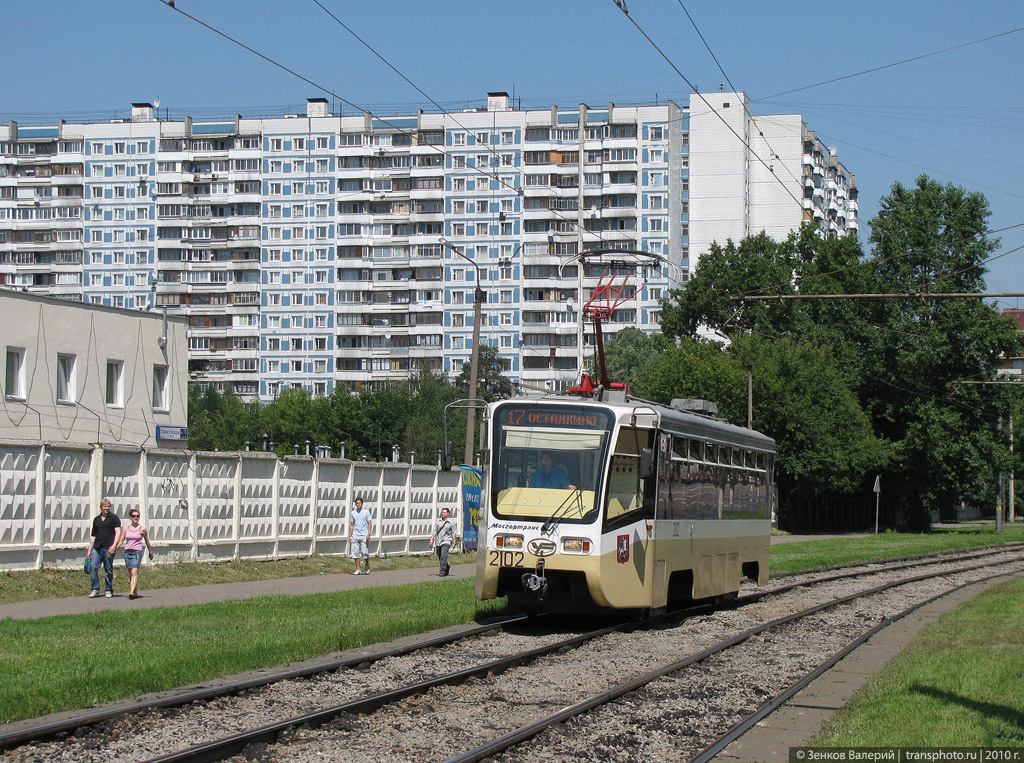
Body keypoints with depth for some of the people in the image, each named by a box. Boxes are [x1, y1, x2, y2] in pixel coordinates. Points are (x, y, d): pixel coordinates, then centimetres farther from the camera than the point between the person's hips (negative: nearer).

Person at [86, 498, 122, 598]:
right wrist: (89, 550, 17)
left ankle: (109, 591, 11)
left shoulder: (114, 518, 3)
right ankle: (95, 589, -4)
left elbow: (118, 532, -6)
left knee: (108, 570, 1)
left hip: (108, 548, -4)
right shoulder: (96, 519, 17)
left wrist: (114, 545, -19)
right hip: (97, 548, 4)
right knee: (93, 567, -10)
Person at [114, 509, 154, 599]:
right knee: (130, 573, 8)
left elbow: (147, 542, 10)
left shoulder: (142, 529, 1)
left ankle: (132, 592, -29)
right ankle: (135, 592, 17)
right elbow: (121, 541, 10)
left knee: (134, 572, -17)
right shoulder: (126, 529, 9)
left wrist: (150, 553, 18)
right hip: (127, 552, 4)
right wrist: (114, 548, -5)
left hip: (137, 552, -4)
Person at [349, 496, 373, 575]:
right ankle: (357, 569, 5)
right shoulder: (353, 513, 12)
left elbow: (370, 524, 1)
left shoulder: (366, 512, 3)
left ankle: (367, 568, 17)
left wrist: (369, 534, -10)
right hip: (355, 535, 3)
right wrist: (350, 536, 8)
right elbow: (351, 525, 15)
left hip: (364, 535, -3)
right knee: (355, 553, -1)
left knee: (365, 552, -5)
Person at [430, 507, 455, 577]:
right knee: (440, 557, 11)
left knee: (443, 556, -20)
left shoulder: (450, 523, 2)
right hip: (438, 542, 4)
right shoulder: (438, 522, 10)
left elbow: (453, 533, 5)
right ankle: (447, 568, 34)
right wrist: (432, 539, 1)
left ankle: (442, 571, -20)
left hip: (446, 542, -4)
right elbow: (435, 531, 12)